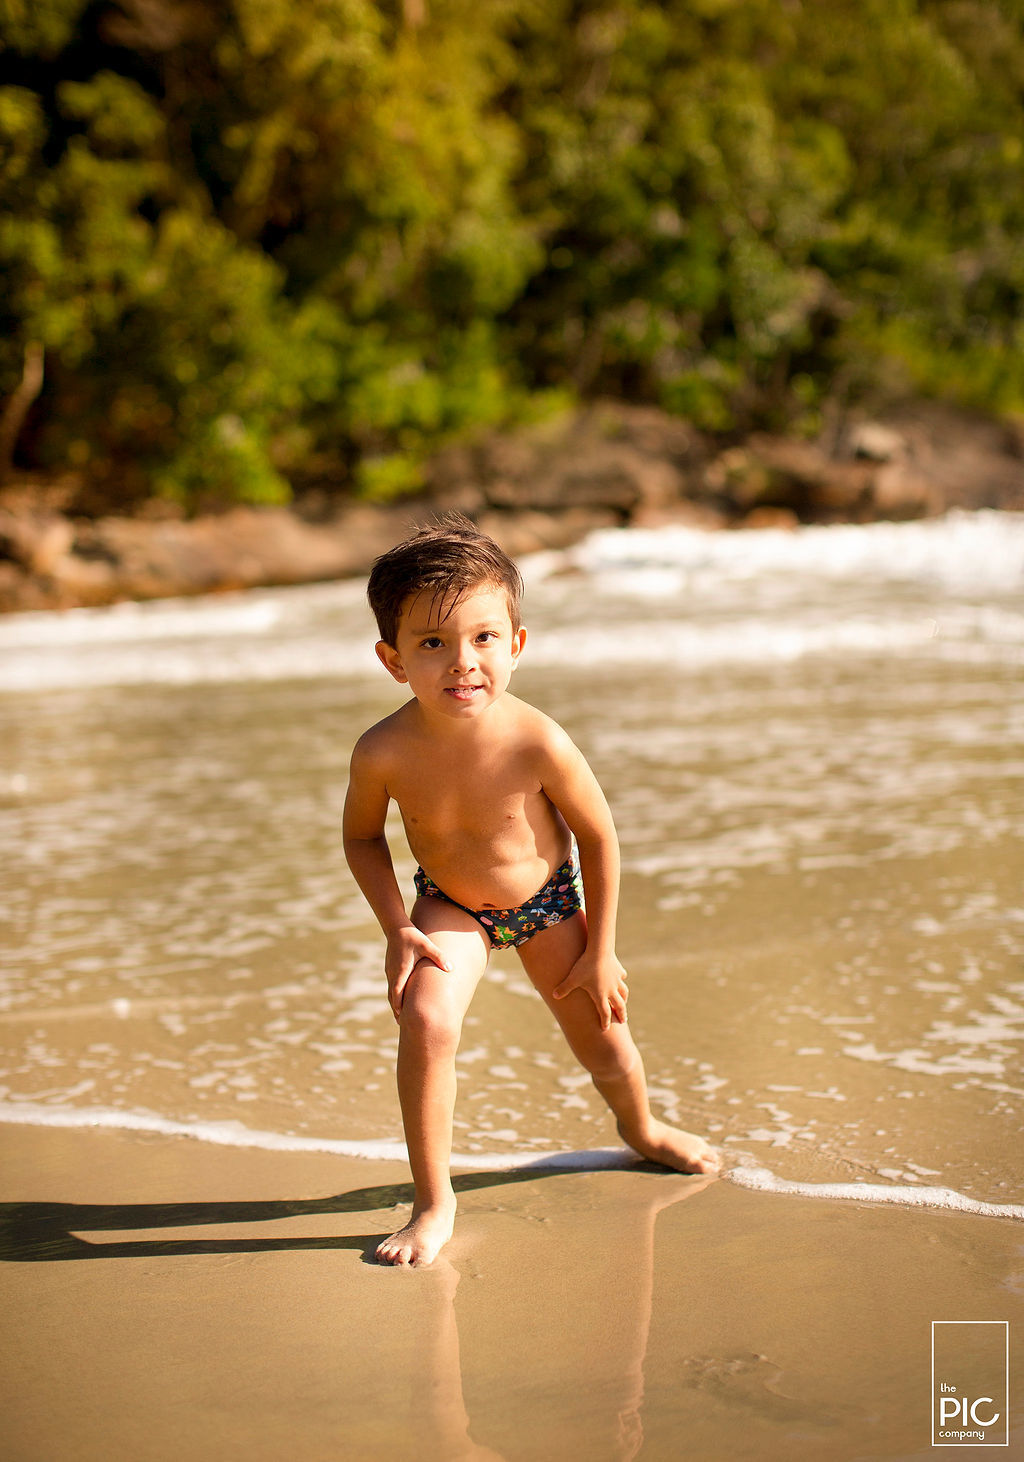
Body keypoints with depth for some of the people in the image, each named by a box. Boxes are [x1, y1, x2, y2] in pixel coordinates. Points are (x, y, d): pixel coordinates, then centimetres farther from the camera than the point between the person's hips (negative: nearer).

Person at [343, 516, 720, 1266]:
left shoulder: (538, 743, -34)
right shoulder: (384, 752, -30)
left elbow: (599, 838, -17)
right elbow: (363, 837, -7)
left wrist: (600, 953, -11)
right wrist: (396, 930, -17)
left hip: (546, 900, 0)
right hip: (449, 904, 0)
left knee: (604, 1040, 13)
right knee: (425, 1020, -25)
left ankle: (642, 1129, 50)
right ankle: (434, 1203, -7)